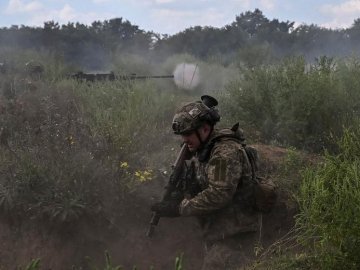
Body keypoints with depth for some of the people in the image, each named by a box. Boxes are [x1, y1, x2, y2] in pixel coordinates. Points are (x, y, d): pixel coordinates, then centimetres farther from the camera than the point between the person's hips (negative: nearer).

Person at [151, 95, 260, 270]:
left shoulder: (226, 151, -18)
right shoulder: (202, 152, 13)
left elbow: (219, 194, -27)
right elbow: (196, 187, 14)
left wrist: (179, 208, -21)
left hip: (233, 237, -10)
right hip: (217, 235, 10)